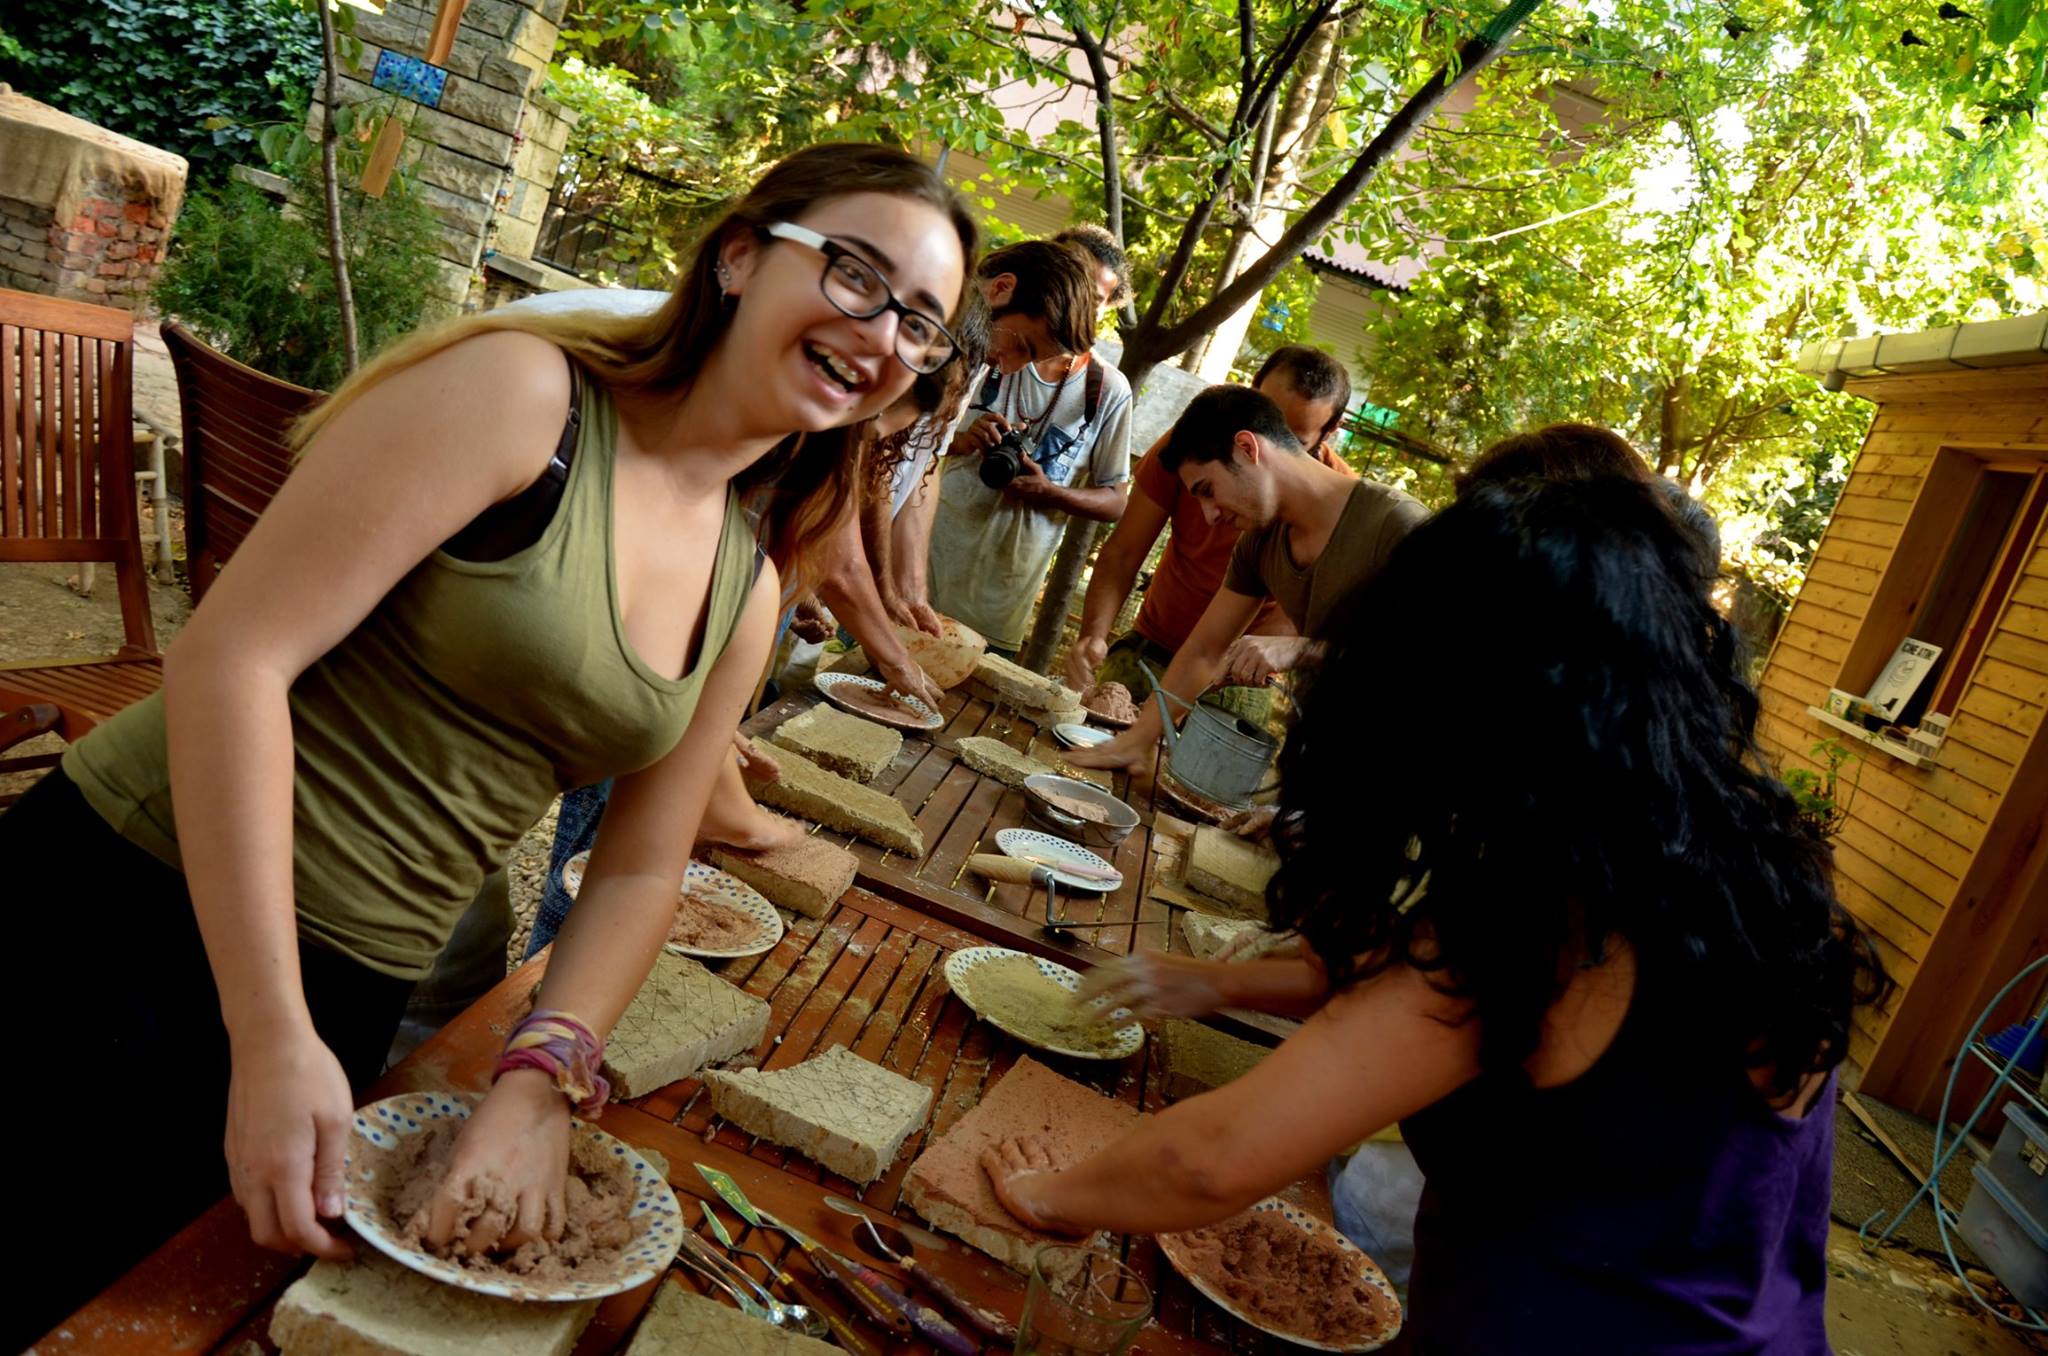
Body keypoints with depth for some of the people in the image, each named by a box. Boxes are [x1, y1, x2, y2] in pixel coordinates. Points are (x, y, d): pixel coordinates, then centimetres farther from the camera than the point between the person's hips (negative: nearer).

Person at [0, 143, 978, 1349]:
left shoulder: (746, 590, 4)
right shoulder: (525, 390, -15)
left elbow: (641, 869, 9)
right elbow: (233, 656, -20)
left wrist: (543, 1081, -7)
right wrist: (274, 1042, -22)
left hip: (359, 997, 6)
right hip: (138, 916, -5)